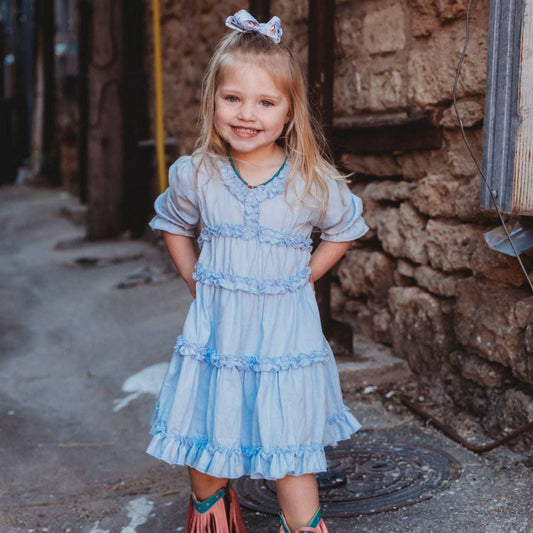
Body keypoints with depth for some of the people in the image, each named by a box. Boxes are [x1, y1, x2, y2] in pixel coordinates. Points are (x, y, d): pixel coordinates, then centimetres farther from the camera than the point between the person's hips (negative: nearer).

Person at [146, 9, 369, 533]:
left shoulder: (314, 182, -10)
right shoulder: (193, 176, -6)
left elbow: (344, 230, 9)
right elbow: (172, 224, 14)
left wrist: (302, 279, 1)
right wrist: (196, 282, 6)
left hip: (284, 333, -1)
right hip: (214, 334, 2)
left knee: (290, 448, 8)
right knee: (204, 441, 13)